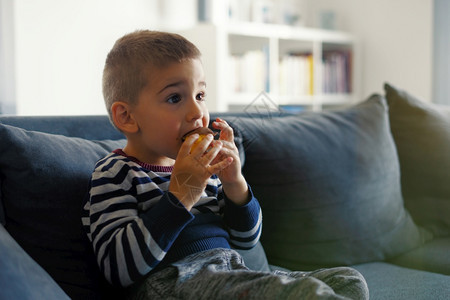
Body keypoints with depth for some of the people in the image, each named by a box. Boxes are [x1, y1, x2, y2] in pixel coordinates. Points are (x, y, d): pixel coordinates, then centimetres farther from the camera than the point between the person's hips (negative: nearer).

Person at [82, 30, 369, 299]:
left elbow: (246, 240, 19)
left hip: (235, 274, 8)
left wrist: (235, 184, 0)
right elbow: (120, 269, -18)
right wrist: (180, 195, -21)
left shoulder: (202, 167, 16)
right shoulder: (115, 173, -4)